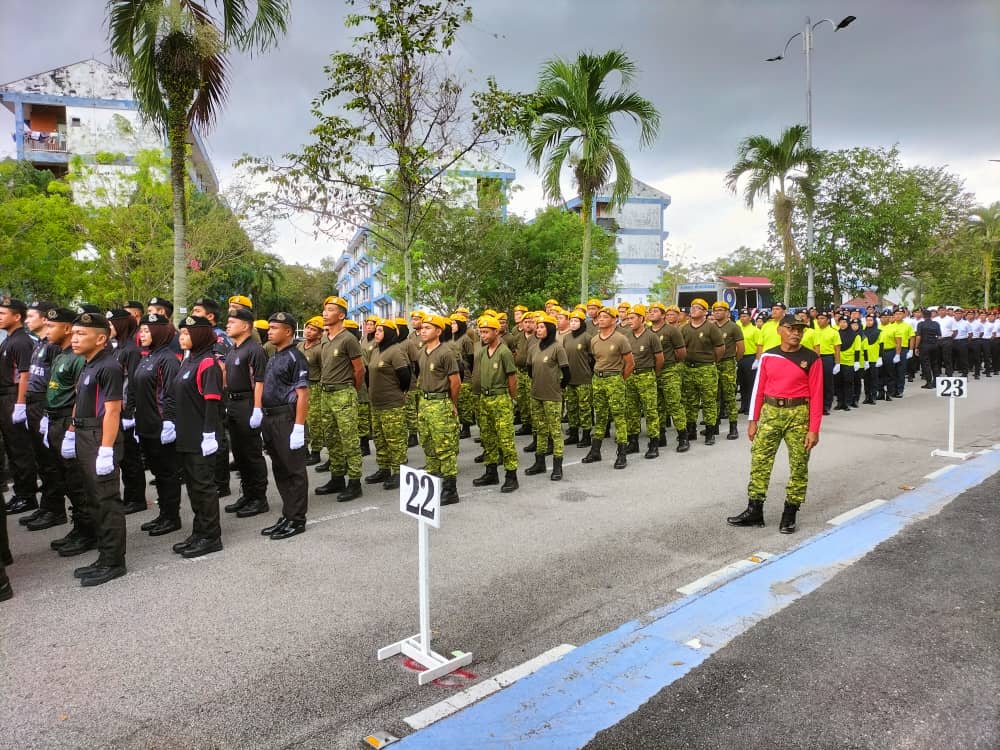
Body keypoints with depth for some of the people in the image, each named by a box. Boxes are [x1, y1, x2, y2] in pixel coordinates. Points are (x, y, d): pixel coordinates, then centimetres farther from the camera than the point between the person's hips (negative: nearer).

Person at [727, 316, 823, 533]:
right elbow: (759, 389, 7)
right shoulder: (768, 356, 3)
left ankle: (790, 514, 18)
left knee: (798, 465, 5)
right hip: (770, 412, 2)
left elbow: (816, 395, -5)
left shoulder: (811, 359, -4)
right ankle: (754, 511, 12)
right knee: (759, 460, 3)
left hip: (798, 414, -2)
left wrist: (814, 429, -9)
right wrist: (753, 420, 6)